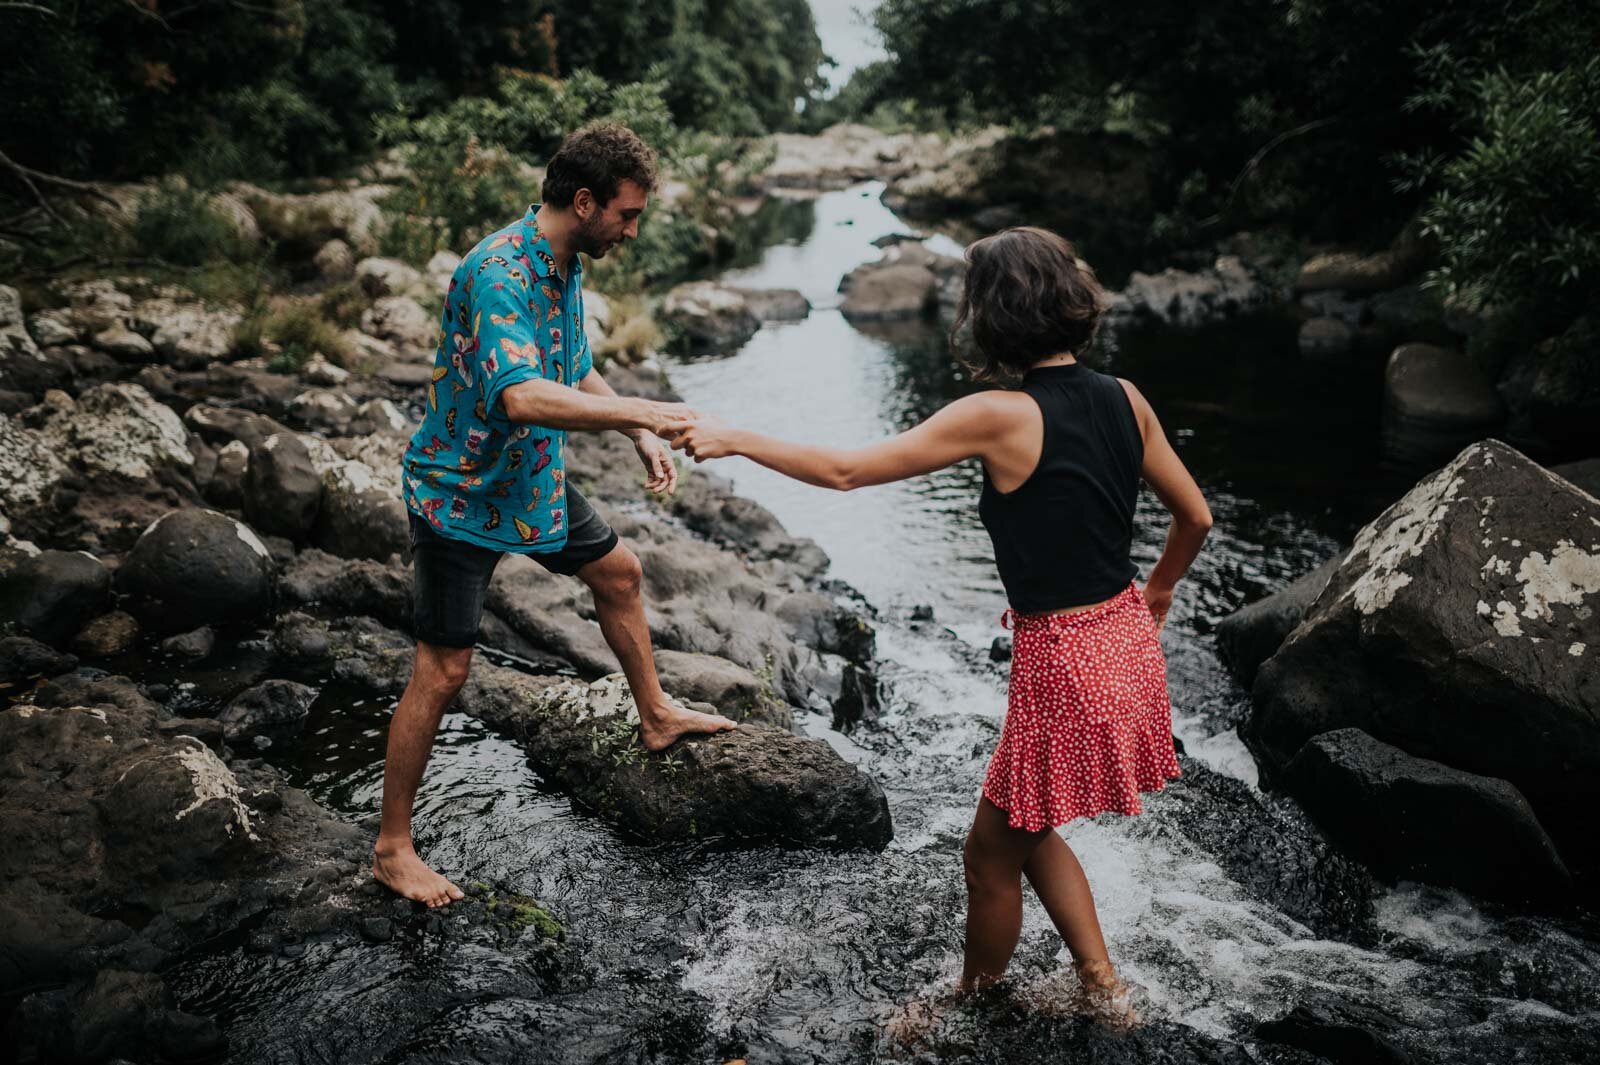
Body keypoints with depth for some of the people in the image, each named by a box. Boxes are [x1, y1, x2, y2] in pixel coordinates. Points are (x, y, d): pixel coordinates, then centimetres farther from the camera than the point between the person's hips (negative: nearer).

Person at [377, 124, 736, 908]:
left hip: (533, 478, 9)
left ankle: (655, 716, 44)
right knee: (443, 669, -4)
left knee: (617, 572, 22)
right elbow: (522, 396, -43)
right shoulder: (499, 273, -28)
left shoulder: (565, 266, 3)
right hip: (461, 492, -9)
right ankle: (392, 848, 10)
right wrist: (638, 411, -40)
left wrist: (640, 436, 3)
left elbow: (575, 372, 16)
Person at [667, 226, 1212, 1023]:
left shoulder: (1002, 417, -20)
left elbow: (846, 470, -18)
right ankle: (1103, 986, 34)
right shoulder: (1123, 400, -1)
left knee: (991, 857, 16)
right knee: (1027, 831, 27)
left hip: (1064, 667, -7)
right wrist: (1156, 592, 27)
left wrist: (735, 439, -6)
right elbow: (1195, 517, 9)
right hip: (1127, 647, 8)